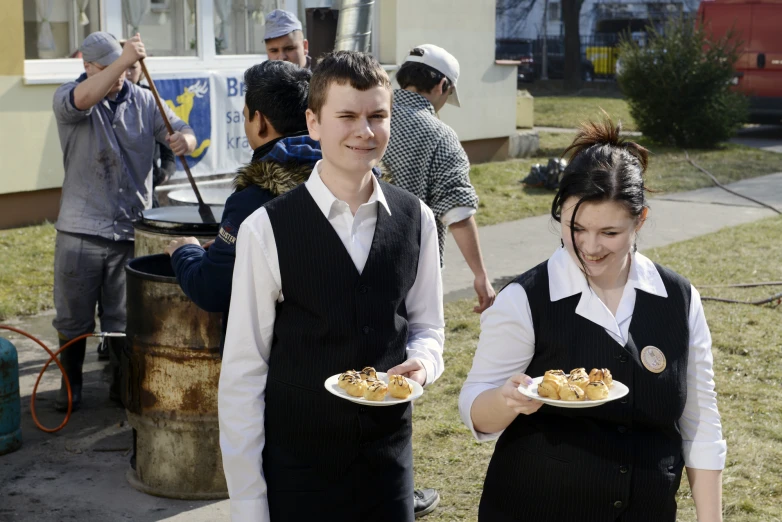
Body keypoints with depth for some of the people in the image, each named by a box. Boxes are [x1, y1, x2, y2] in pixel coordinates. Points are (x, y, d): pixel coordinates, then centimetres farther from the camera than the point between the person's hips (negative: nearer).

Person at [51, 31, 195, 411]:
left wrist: (183, 140, -22)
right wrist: (125, 59, -31)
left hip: (131, 230, 2)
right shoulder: (68, 98, -3)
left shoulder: (144, 101, 7)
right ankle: (70, 387, 25)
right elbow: (83, 98, -27)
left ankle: (123, 386, 23)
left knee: (123, 320, 10)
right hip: (81, 231, -1)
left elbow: (183, 132, 3)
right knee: (73, 319, 9)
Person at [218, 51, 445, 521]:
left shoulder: (416, 219, -1)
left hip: (389, 461, 3)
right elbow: (242, 375, -9)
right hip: (296, 468, -3)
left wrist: (422, 363, -12)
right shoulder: (266, 230, -12)